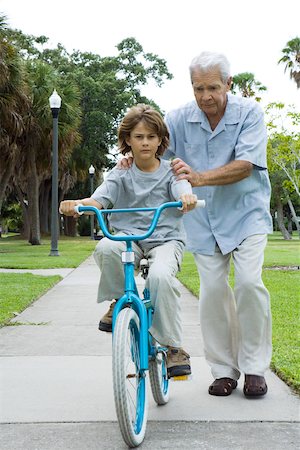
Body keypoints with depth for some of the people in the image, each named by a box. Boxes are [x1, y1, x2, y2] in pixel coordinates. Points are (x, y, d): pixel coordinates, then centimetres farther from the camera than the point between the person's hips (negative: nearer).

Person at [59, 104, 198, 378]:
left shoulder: (169, 172, 5)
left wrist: (188, 198, -43)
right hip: (128, 236, 1)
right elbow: (100, 198, -9)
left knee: (160, 275, -34)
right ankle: (119, 302, -8)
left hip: (166, 239, -1)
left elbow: (182, 189, -17)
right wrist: (77, 205, -32)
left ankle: (173, 347, -19)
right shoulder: (121, 175, 7)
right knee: (106, 248, -34)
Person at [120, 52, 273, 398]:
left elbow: (245, 165, -23)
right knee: (212, 290, -1)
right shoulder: (179, 118, -5)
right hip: (204, 218, 2)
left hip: (246, 212, -2)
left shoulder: (249, 113, -13)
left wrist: (200, 178, -36)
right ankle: (224, 369, 12)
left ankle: (254, 367, 2)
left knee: (248, 282, -14)